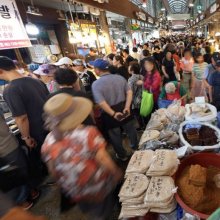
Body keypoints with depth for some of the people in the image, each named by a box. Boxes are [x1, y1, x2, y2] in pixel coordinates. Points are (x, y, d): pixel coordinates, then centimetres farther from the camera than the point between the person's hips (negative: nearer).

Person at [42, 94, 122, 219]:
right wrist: (117, 173, -6)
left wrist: (65, 184, 14)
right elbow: (103, 159, -25)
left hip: (76, 193, 4)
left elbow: (54, 172, -5)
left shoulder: (48, 143, -18)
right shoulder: (87, 133, -31)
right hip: (100, 187, -3)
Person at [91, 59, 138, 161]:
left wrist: (113, 114, -20)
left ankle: (122, 155, 35)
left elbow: (101, 103, -27)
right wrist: (127, 107, -13)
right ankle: (136, 147, 48)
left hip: (109, 113, -4)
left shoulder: (96, 84, -17)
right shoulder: (120, 78, -2)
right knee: (130, 129, 25)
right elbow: (129, 92, -9)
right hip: (123, 109, 5)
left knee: (115, 136, 17)